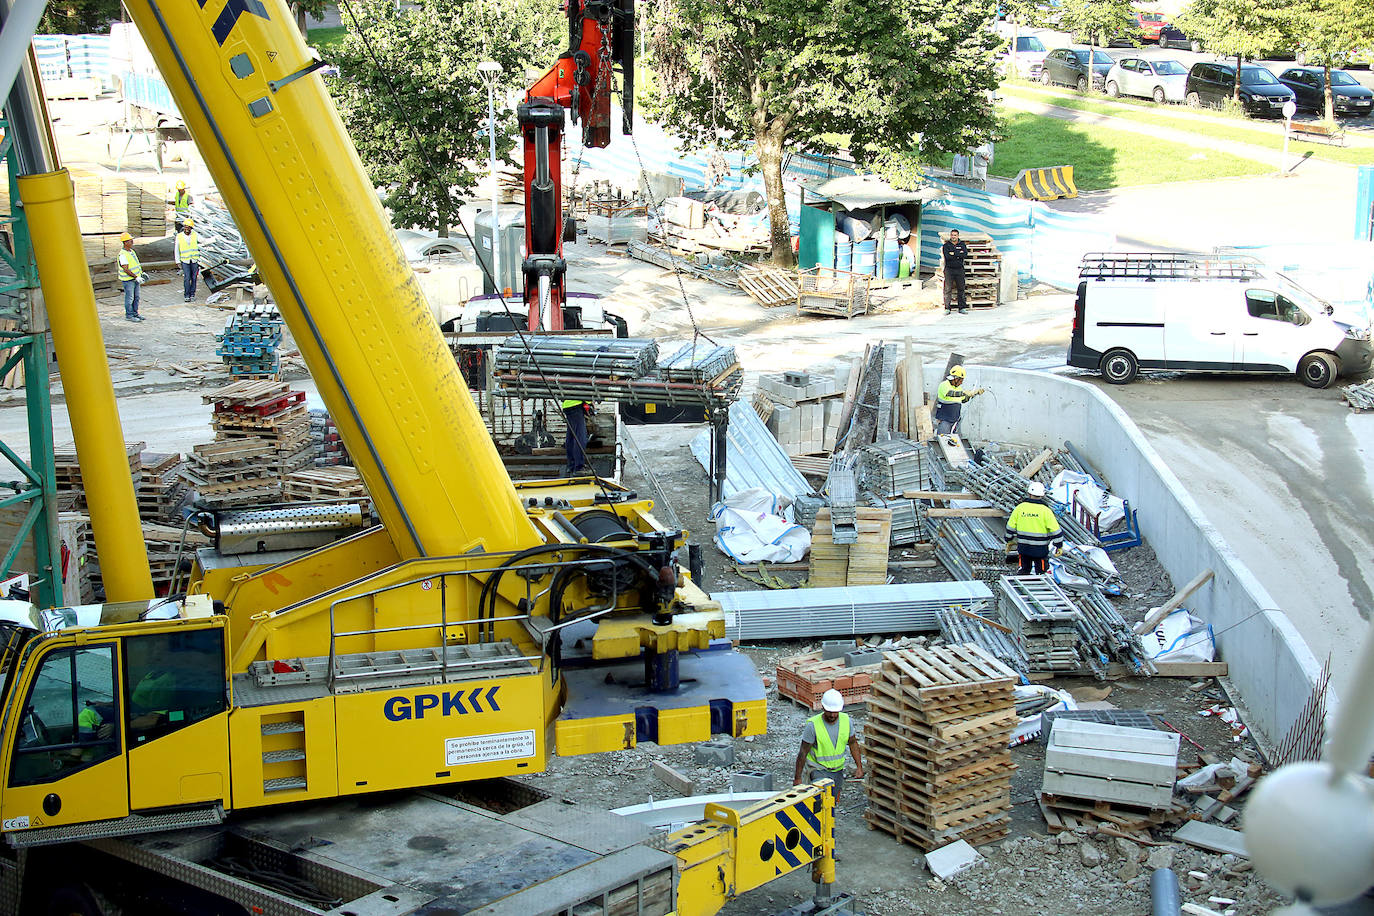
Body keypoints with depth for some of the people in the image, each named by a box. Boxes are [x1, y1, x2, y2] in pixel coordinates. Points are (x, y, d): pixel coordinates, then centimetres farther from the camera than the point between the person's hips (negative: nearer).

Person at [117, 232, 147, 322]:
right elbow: (126, 269, -24)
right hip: (128, 280, -9)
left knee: (136, 297, 14)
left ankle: (135, 313, 24)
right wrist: (136, 277, -25)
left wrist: (142, 273, 12)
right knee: (129, 298, -2)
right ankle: (129, 315, 6)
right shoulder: (123, 255, -19)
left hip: (135, 279, 9)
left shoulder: (132, 252, 10)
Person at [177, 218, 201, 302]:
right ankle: (186, 295, -2)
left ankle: (192, 294, 14)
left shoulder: (194, 235, -1)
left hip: (194, 260, 2)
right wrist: (178, 262, 1)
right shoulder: (179, 237, -3)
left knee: (193, 278, 4)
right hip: (185, 261, -2)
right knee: (187, 278, -10)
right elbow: (177, 250, 2)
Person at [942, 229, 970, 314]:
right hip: (949, 269, -2)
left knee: (961, 289, 3)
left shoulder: (962, 245, 9)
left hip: (959, 269, 2)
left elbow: (965, 255, -8)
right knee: (948, 289, -3)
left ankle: (962, 308, 7)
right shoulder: (946, 245, 3)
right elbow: (947, 256, -13)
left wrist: (954, 254, -11)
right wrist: (959, 254, -10)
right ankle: (947, 308, 1)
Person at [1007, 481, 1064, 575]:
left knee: (1024, 570, 16)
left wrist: (1009, 541, 19)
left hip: (1023, 547, 3)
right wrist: (1059, 546, 1)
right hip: (1040, 549, -3)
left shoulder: (1020, 508, -2)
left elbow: (1011, 526, 5)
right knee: (1040, 572, 9)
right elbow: (1055, 530, -10)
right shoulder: (1045, 511, -11)